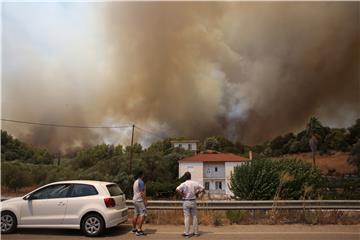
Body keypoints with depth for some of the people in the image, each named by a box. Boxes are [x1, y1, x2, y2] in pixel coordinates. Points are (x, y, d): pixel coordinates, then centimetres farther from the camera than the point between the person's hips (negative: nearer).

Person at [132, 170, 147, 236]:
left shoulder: (135, 182, 15)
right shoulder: (141, 182, -15)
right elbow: (142, 192, -20)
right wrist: (145, 200, -16)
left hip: (135, 200, 10)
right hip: (140, 200, -10)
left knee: (136, 214, 13)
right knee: (142, 215, -9)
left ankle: (134, 228, 19)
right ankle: (139, 230, -12)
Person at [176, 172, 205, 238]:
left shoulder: (184, 184, -10)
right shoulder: (195, 183, 0)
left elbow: (177, 189, -26)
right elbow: (203, 189, 1)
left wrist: (182, 195, -13)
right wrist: (197, 193, 7)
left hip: (186, 202, -3)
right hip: (193, 201, 3)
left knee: (187, 217, 2)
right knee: (194, 217, 11)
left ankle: (186, 233, 3)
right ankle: (196, 232, 16)